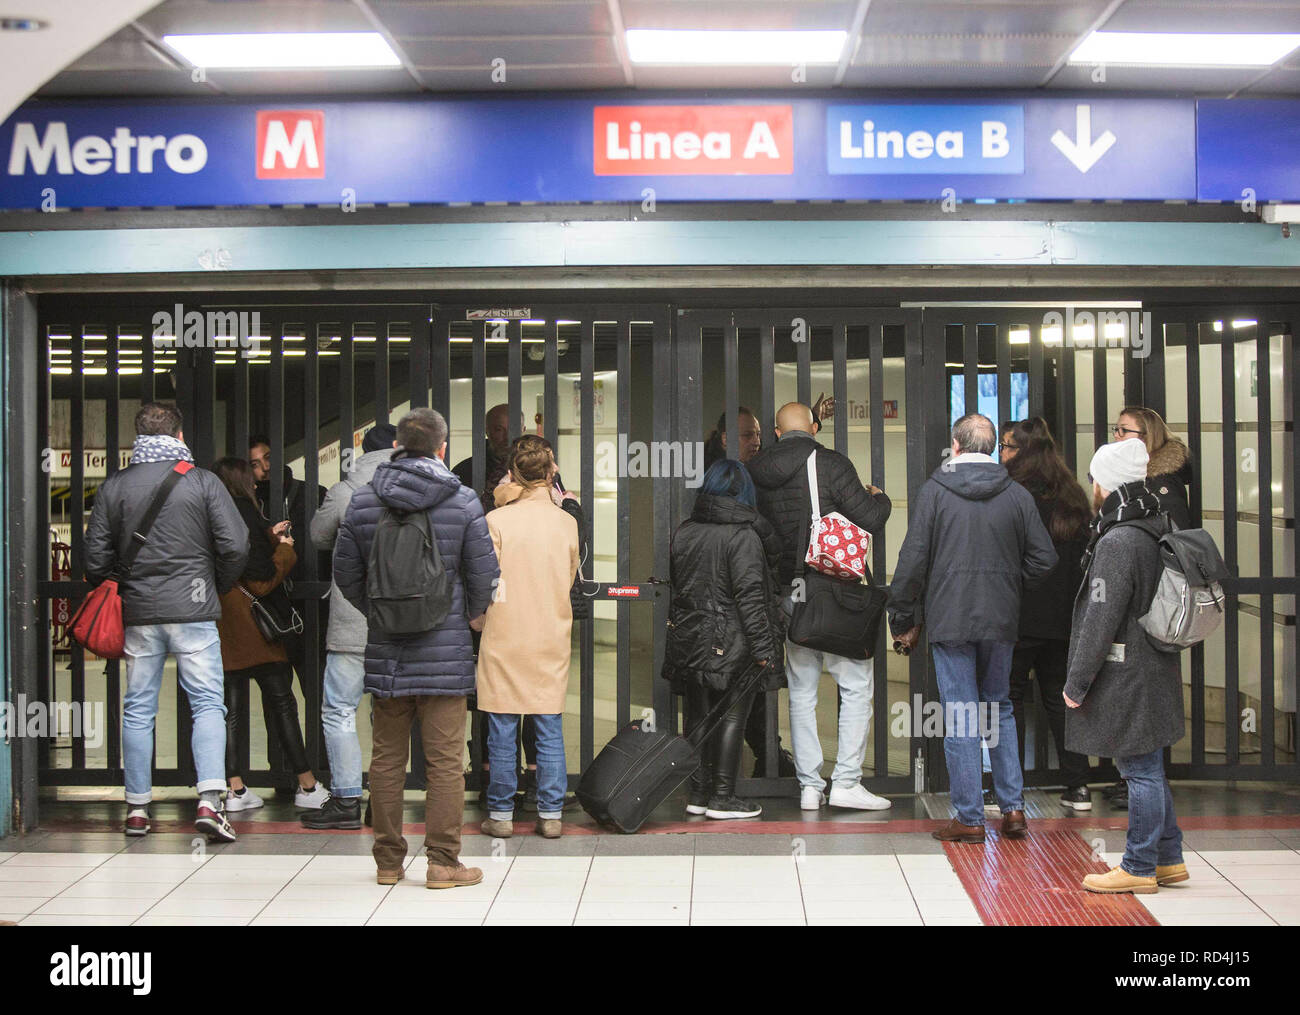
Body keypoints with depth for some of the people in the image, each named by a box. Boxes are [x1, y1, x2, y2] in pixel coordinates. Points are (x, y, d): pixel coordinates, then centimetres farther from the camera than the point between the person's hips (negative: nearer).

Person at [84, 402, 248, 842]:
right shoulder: (203, 482, -2)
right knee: (208, 703, -1)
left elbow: (95, 557, 5)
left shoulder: (115, 486, 5)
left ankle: (137, 807, 14)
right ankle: (209, 801, -13)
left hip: (137, 614, 3)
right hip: (193, 610, -3)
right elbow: (235, 546, -6)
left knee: (138, 710, 10)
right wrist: (217, 588, 10)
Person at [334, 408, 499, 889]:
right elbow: (484, 573, -2)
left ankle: (388, 859, 18)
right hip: (445, 650, -3)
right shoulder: (462, 502, -5)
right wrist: (469, 615, 17)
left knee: (387, 757, 11)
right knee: (445, 759, 2)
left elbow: (345, 572, 8)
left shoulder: (363, 501, 2)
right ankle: (443, 862, 5)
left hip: (385, 650, 3)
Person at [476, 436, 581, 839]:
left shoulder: (496, 521, -10)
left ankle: (501, 814, 12)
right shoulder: (566, 522, -1)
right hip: (552, 640, 2)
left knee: (502, 731, 5)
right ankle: (551, 814, 11)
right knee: (550, 730, 8)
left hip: (504, 640, -2)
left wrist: (480, 622, 11)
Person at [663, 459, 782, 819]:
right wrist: (763, 650, -13)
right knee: (731, 718, 2)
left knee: (698, 717, 12)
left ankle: (698, 793, 17)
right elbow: (749, 596, -16)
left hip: (689, 639, 6)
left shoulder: (683, 532, 6)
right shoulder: (743, 536, -13)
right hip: (731, 644, -6)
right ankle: (722, 797, 4)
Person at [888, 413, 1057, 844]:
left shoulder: (934, 492, -5)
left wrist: (903, 619, 3)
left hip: (950, 620, -3)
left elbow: (913, 561, -6)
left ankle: (969, 819, 4)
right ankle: (1013, 807, 14)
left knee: (960, 716, 1)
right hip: (1001, 620, 3)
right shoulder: (1017, 494, 2)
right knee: (999, 709, 17)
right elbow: (1044, 558, 2)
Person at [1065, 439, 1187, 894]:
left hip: (1128, 678, -10)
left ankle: (1139, 868, 8)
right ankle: (1168, 859, 26)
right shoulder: (1158, 530, 10)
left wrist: (1076, 682, -13)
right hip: (1154, 667, 10)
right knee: (1147, 769, 17)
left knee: (1141, 771, -1)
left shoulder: (1117, 542, -20)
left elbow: (1101, 621, -20)